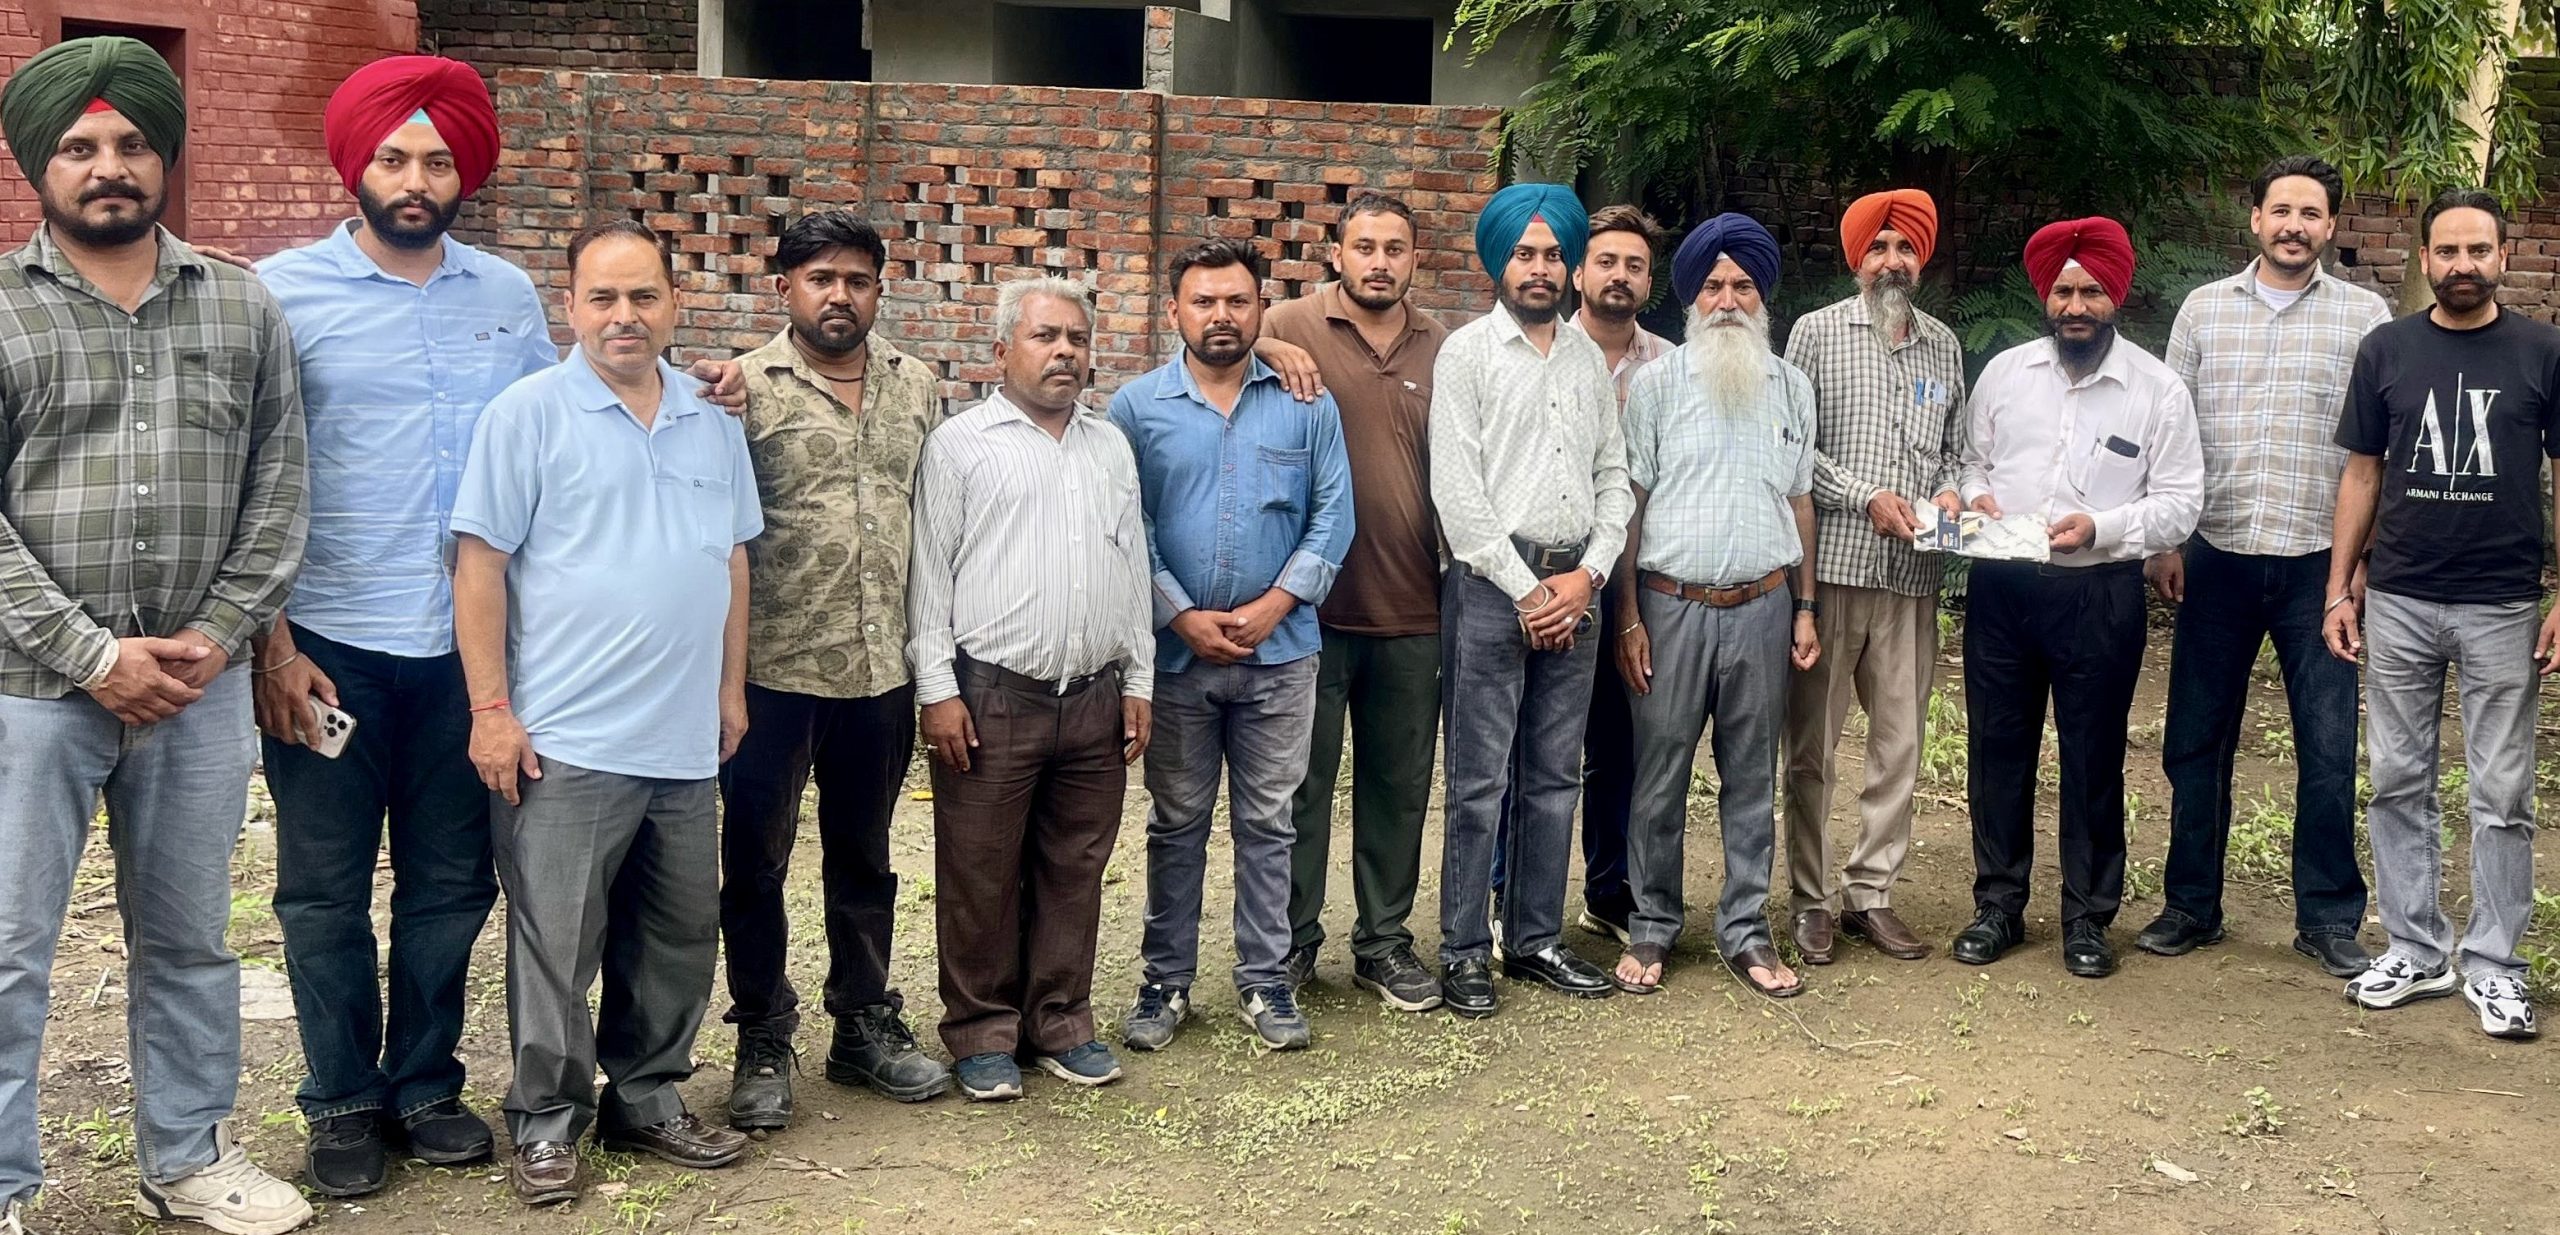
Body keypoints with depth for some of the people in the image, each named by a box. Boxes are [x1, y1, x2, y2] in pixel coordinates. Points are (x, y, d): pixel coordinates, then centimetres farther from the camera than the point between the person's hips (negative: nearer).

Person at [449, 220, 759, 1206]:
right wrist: (491, 710, -12)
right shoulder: (529, 413, -6)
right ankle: (546, 1124, 16)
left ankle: (648, 1103, 29)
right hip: (564, 744, -5)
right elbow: (480, 566, -8)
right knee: (556, 946, 2)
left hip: (685, 743, 5)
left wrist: (731, 689, 15)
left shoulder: (712, 423, 10)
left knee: (676, 940, 14)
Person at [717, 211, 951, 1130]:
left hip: (881, 669, 4)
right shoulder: (746, 388, -6)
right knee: (756, 860, 7)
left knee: (863, 856, 16)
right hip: (774, 671, -4)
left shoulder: (916, 388, 8)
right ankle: (762, 1043, 20)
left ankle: (866, 1025, 29)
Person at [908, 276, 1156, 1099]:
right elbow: (929, 572, -4)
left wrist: (1139, 682, 11)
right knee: (981, 876, 3)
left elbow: (1134, 568, 16)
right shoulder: (961, 444, -1)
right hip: (990, 697, -4)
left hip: (1097, 699, 5)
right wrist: (938, 689, -10)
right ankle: (982, 1032, 15)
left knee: (1075, 870, 11)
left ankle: (1061, 1021, 24)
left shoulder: (1111, 446, 14)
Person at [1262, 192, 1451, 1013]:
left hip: (1412, 610, 3)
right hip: (1313, 604, -3)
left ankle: (1384, 941, 26)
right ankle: (1292, 940, 22)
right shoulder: (1291, 329, -4)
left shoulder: (1441, 350, 7)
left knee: (1400, 785, 13)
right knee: (1302, 782, 8)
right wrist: (1274, 359, -24)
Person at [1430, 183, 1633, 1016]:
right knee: (1479, 781, -3)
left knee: (1554, 777, 10)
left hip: (1573, 587, 5)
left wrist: (1588, 573, -3)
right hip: (1491, 584, -5)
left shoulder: (1588, 357, 14)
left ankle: (1536, 939, 20)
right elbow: (1457, 490, -8)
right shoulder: (1467, 353, -1)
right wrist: (1526, 589, -10)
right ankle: (1464, 950, 6)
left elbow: (1615, 476, 12)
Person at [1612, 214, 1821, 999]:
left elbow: (1800, 500, 14)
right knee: (1659, 779, 3)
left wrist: (1804, 607, 9)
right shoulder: (1656, 383, 0)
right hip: (1671, 606, -2)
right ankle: (1652, 927, 16)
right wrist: (1628, 619, -5)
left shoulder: (1791, 387, 9)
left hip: (1762, 608, 3)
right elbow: (1629, 504, -1)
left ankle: (1746, 932, 18)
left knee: (1753, 780, 8)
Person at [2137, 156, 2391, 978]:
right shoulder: (2204, 308, 7)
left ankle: (2328, 917, 16)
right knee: (2196, 741, 8)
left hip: (2319, 563, -1)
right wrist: (2162, 542, 0)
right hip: (2217, 559, 2)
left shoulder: (2365, 317, 2)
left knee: (2328, 750, 3)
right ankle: (2191, 905, 21)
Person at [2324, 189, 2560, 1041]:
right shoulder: (2386, 350, 3)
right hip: (2398, 603, 2)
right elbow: (2363, 474, 7)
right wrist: (2339, 591, 3)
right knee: (2400, 783, 8)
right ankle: (2415, 950, 19)